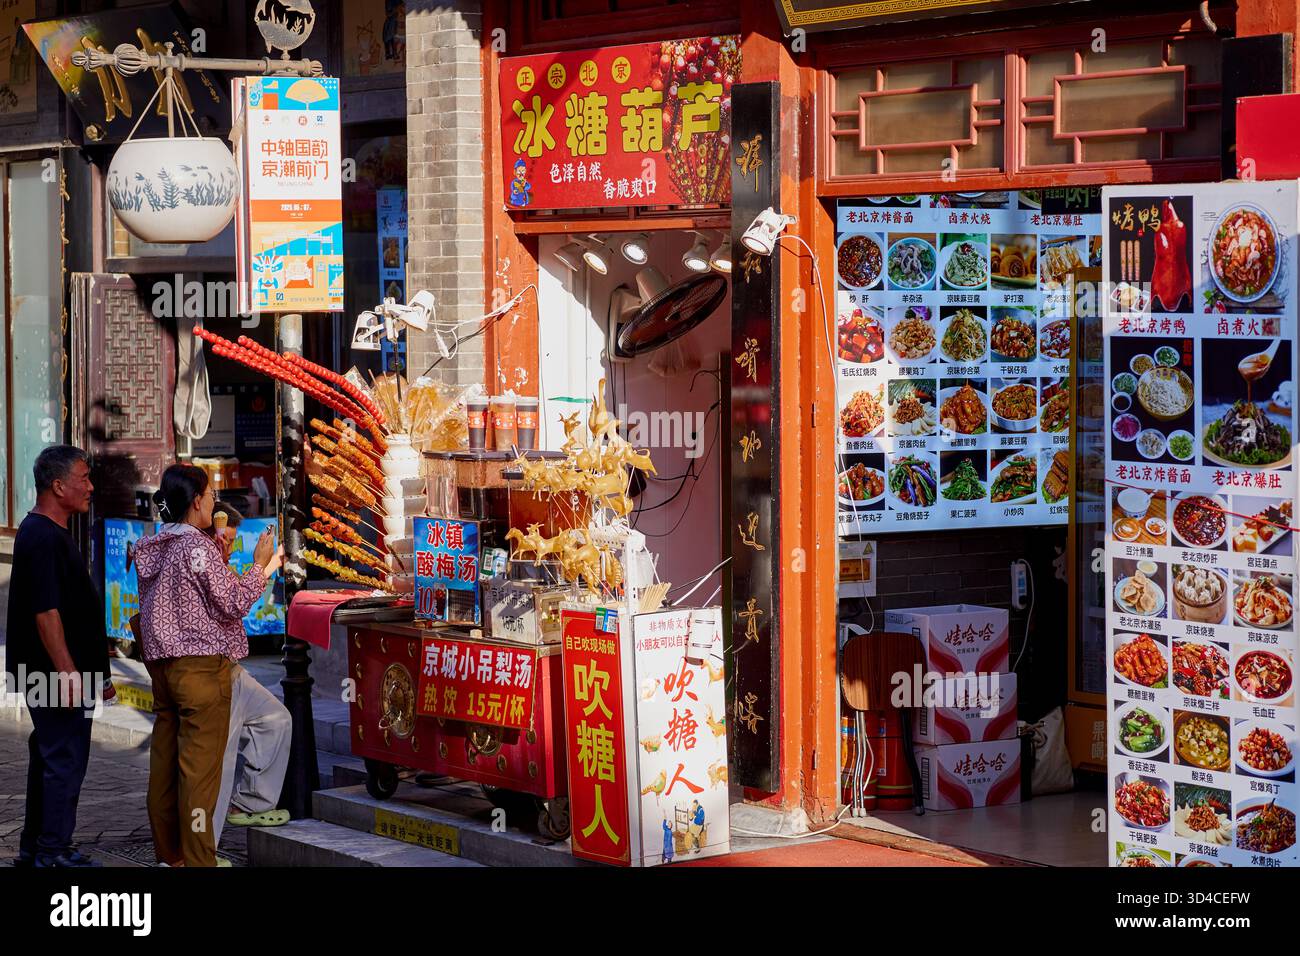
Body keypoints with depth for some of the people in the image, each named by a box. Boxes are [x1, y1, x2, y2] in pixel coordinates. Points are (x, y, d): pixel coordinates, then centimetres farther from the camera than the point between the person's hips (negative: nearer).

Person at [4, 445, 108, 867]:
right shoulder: (45, 538, -19)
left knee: (49, 756, 15)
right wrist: (67, 673, -25)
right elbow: (46, 612, -24)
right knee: (64, 759, -5)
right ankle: (54, 853, -1)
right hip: (55, 671, -11)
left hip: (48, 672, 11)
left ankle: (33, 848, 22)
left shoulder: (45, 532, 15)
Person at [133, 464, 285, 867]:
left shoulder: (150, 549, 10)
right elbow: (233, 605, -12)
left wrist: (222, 567, 20)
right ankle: (198, 860, -5)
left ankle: (169, 855, 17)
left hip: (162, 665, 8)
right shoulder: (197, 547, -13)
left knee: (164, 763, 10)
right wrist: (258, 567, -1)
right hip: (202, 665, -8)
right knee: (200, 769, -6)